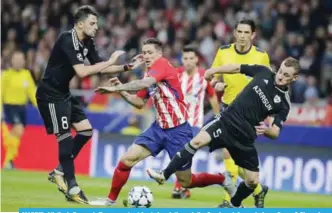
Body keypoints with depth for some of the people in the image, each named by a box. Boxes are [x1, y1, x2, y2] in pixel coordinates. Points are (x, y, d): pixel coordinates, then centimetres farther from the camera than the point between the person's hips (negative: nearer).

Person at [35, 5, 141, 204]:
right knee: (65, 137, -10)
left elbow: (100, 67, 9)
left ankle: (59, 172, 16)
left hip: (64, 93, 9)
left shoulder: (87, 43, 5)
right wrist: (110, 61, -25)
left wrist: (126, 67, -4)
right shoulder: (67, 41, -23)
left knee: (86, 130, 6)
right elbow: (82, 71, -32)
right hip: (50, 94, -9)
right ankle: (72, 188, -7)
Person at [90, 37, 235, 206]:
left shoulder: (162, 64, -14)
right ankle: (111, 199, 7)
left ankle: (224, 180, 24)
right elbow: (139, 103, 18)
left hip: (178, 130, -7)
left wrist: (115, 88, -29)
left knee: (186, 182, 2)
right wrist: (121, 91, 2)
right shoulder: (149, 74, 10)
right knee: (127, 160, -7)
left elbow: (144, 84, -32)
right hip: (159, 128, 7)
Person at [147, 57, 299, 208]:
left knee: (253, 181, 1)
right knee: (198, 141, -23)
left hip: (244, 138, 0)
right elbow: (237, 68, 13)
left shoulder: (283, 104, -5)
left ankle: (234, 205, 32)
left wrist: (267, 130, -28)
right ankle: (164, 175, -20)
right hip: (227, 121, 0)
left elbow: (275, 133, -6)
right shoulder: (264, 73, -2)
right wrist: (214, 70, 9)